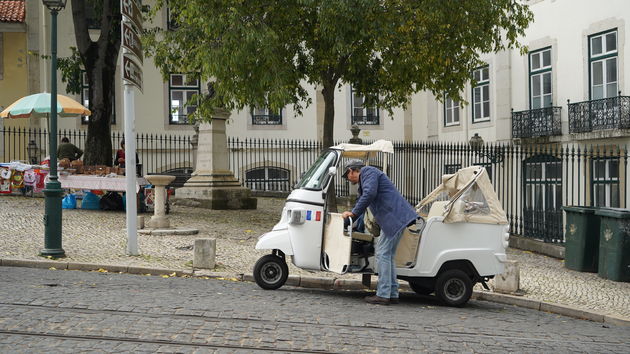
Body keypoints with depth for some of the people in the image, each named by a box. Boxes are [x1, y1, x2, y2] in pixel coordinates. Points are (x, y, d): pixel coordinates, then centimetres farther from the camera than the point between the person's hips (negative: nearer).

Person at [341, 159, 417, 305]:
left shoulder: (368, 171, -4)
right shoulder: (363, 181, 28)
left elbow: (369, 194, -19)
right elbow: (362, 199, 39)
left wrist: (353, 213, -13)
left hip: (394, 217, -10)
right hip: (395, 220, 10)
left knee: (383, 254, -9)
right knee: (388, 255, 13)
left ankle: (383, 295, -8)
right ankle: (392, 294, 16)